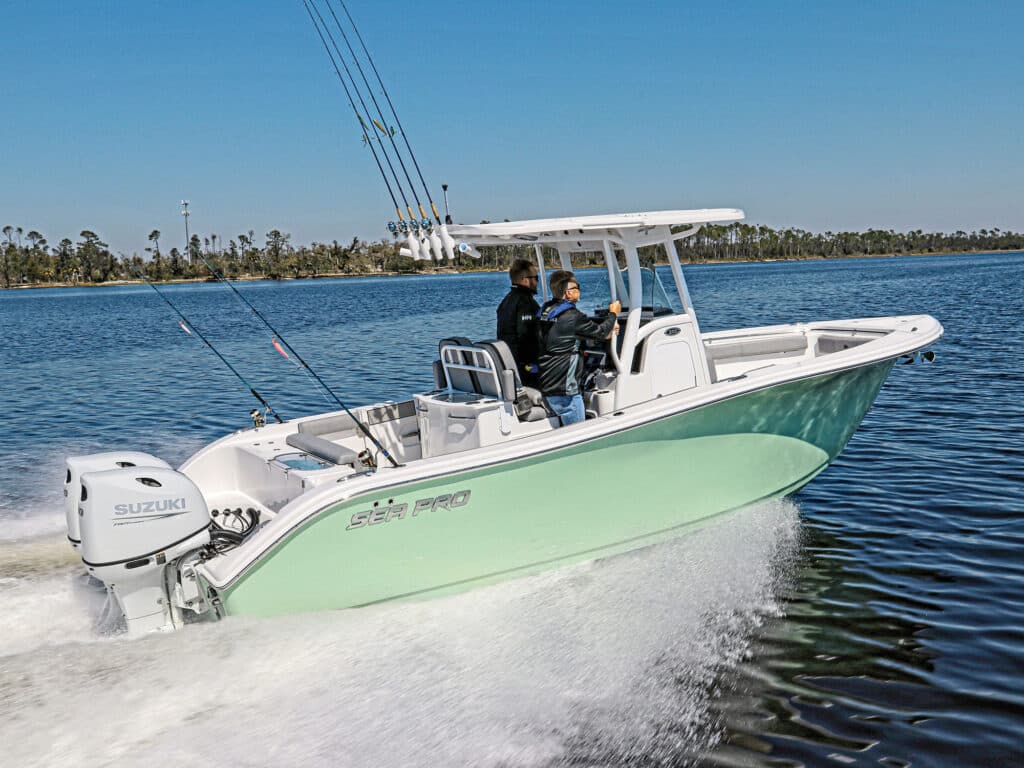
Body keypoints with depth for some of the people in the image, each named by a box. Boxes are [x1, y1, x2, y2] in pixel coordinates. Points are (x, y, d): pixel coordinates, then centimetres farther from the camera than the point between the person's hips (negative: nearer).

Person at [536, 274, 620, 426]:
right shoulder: (572, 317, -18)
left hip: (547, 384, 9)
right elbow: (599, 332, -5)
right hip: (564, 389, -9)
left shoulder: (545, 311, 9)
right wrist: (613, 314, 12)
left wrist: (605, 333, 21)